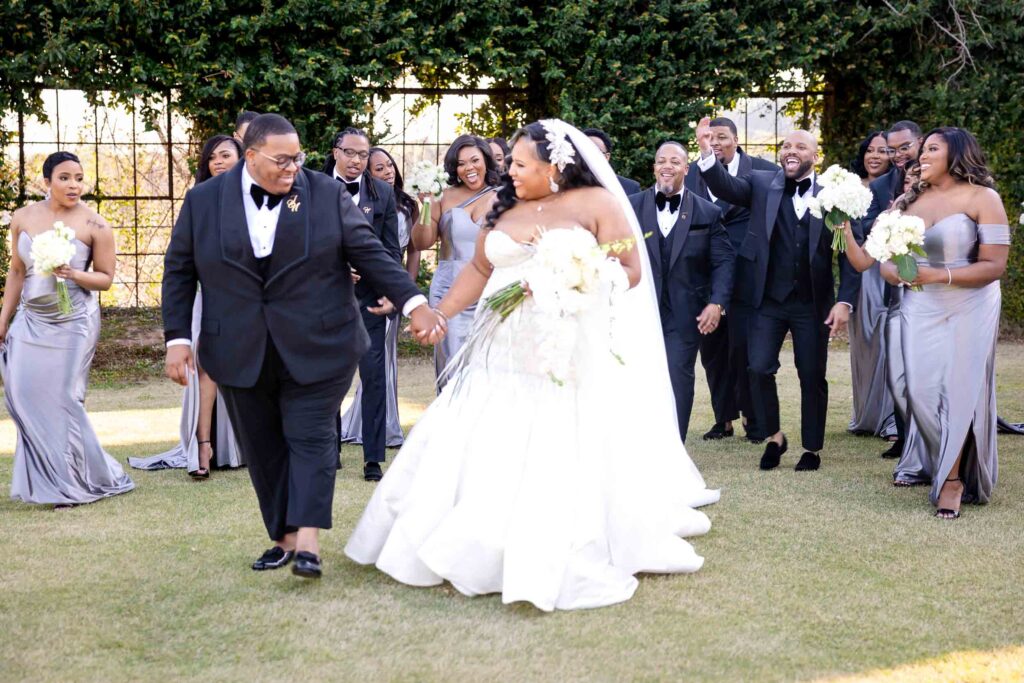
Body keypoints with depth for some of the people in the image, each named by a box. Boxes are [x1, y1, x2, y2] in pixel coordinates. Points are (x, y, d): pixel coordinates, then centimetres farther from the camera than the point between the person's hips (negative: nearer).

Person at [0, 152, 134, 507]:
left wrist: (75, 275, -21)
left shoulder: (95, 225, -7)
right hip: (31, 321, 4)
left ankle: (72, 483, 13)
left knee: (62, 398, -2)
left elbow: (106, 278, -2)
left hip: (73, 323, -4)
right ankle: (45, 478, 16)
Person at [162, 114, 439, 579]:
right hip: (241, 353, 2)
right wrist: (177, 338, -2)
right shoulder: (204, 200, 0)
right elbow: (179, 271, 5)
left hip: (316, 346, -2)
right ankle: (284, 537, 20)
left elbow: (370, 254, -3)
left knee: (311, 437, -5)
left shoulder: (328, 194, -3)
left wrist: (414, 304, -13)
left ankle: (308, 542, -5)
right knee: (263, 449, 8)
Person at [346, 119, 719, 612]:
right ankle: (477, 550, 18)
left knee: (566, 460, -4)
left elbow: (629, 270, -7)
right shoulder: (504, 209, 10)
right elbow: (480, 269, 13)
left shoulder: (596, 203, -3)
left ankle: (567, 566, 8)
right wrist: (439, 314, 3)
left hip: (573, 358, -4)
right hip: (506, 354, 5)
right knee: (485, 451, 4)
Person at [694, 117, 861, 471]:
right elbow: (725, 186, -14)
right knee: (759, 369, -4)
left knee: (812, 377, 8)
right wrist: (707, 152, -31)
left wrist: (845, 301, -10)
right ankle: (773, 437, 19)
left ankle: (812, 448, 24)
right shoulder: (762, 184, 2)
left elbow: (849, 254, -3)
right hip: (768, 300, 1)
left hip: (812, 304, -1)